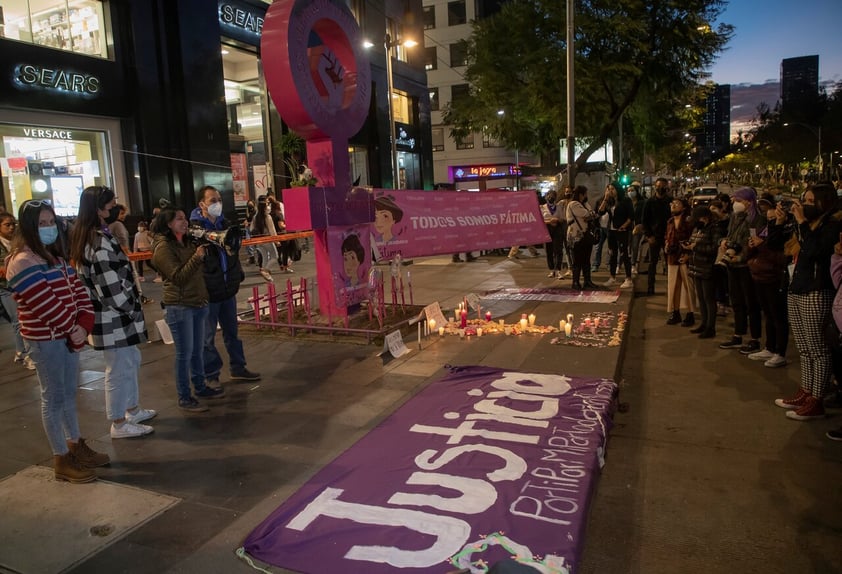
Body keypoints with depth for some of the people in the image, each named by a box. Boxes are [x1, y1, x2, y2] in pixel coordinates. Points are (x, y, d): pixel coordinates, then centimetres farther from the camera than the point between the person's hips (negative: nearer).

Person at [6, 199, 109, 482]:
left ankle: (76, 446, 31)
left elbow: (77, 290, 8)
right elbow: (45, 305, -22)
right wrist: (74, 329, -11)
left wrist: (84, 324, -8)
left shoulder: (56, 256, 13)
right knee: (53, 398, 1)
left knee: (69, 393, 17)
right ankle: (62, 460, 11)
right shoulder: (23, 261, -16)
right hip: (45, 340, -9)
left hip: (68, 335, 9)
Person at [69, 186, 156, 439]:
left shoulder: (87, 236, 9)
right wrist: (133, 311, -10)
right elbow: (111, 288, -24)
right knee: (119, 369, 3)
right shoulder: (100, 243, -23)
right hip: (113, 318, -10)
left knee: (131, 362, 22)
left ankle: (133, 409, 37)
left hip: (113, 316, 10)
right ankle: (119, 424, 18)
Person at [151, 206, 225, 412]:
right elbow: (178, 277, -17)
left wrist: (204, 251, 4)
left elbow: (199, 270, 18)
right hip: (179, 307, -8)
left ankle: (200, 387, 28)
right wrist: (197, 257, -20)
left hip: (198, 303, 8)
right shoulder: (163, 247, -11)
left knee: (197, 350, 15)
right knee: (185, 353, -2)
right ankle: (184, 398, 7)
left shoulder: (186, 243, 14)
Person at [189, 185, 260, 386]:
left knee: (231, 332, 16)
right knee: (208, 336, 6)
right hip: (208, 291, -7)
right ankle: (211, 375, 17)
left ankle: (237, 368, 28)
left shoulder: (224, 224, 10)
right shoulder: (194, 228, -13)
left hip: (228, 289, 7)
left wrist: (238, 274, 12)